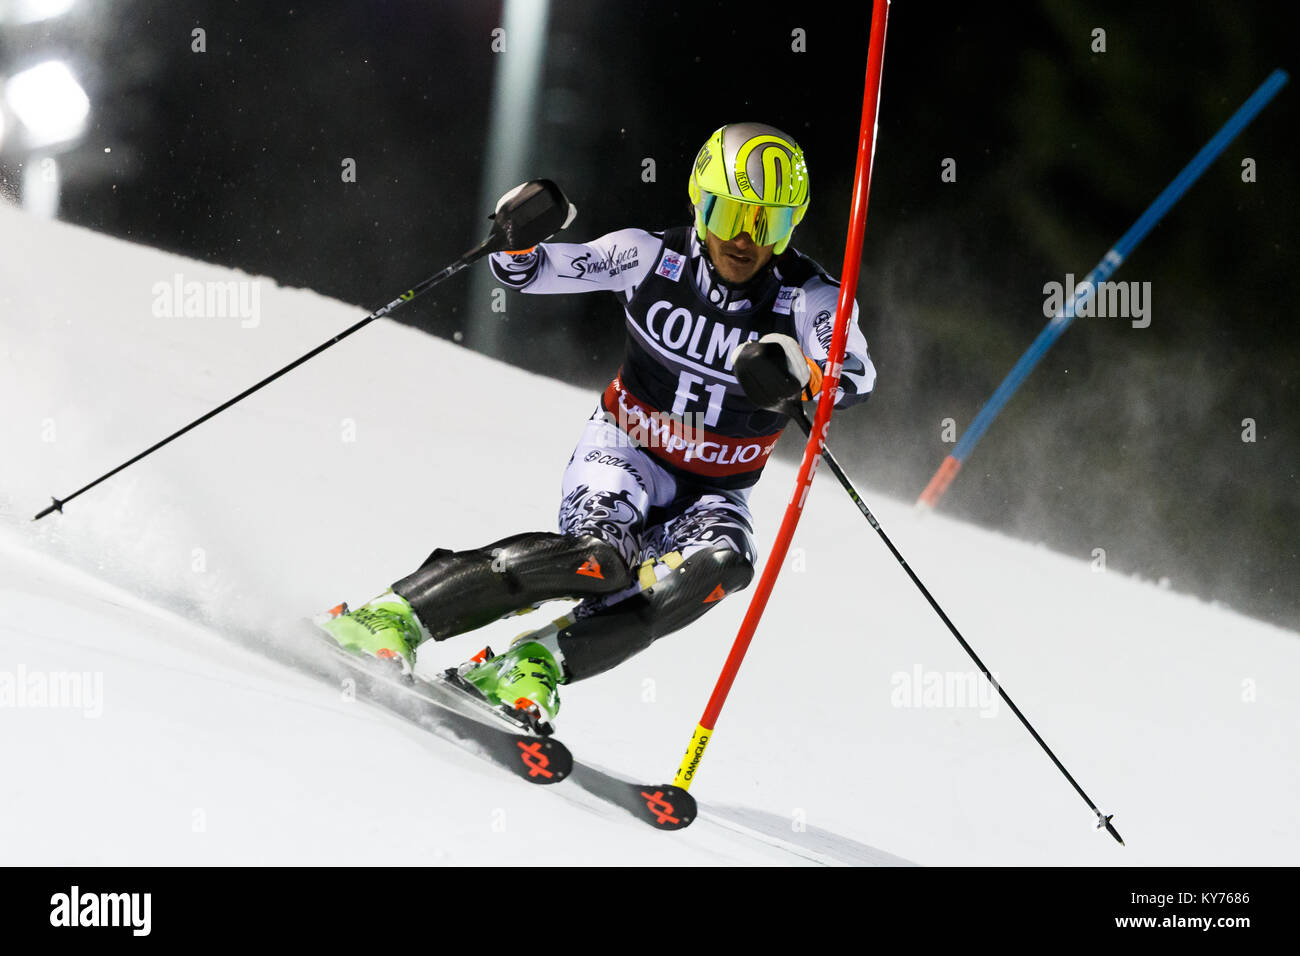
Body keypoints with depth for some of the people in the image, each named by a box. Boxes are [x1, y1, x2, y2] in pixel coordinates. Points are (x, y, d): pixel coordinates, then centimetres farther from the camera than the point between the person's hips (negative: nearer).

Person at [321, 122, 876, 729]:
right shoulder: (653, 257, -9)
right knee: (601, 558, -34)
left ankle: (538, 662, -32)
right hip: (625, 452, -2)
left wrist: (801, 375, -51)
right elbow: (522, 271, -2)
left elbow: (859, 376, -30)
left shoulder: (807, 298, -12)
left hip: (713, 492, 2)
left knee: (721, 566, -33)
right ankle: (397, 615, -30)